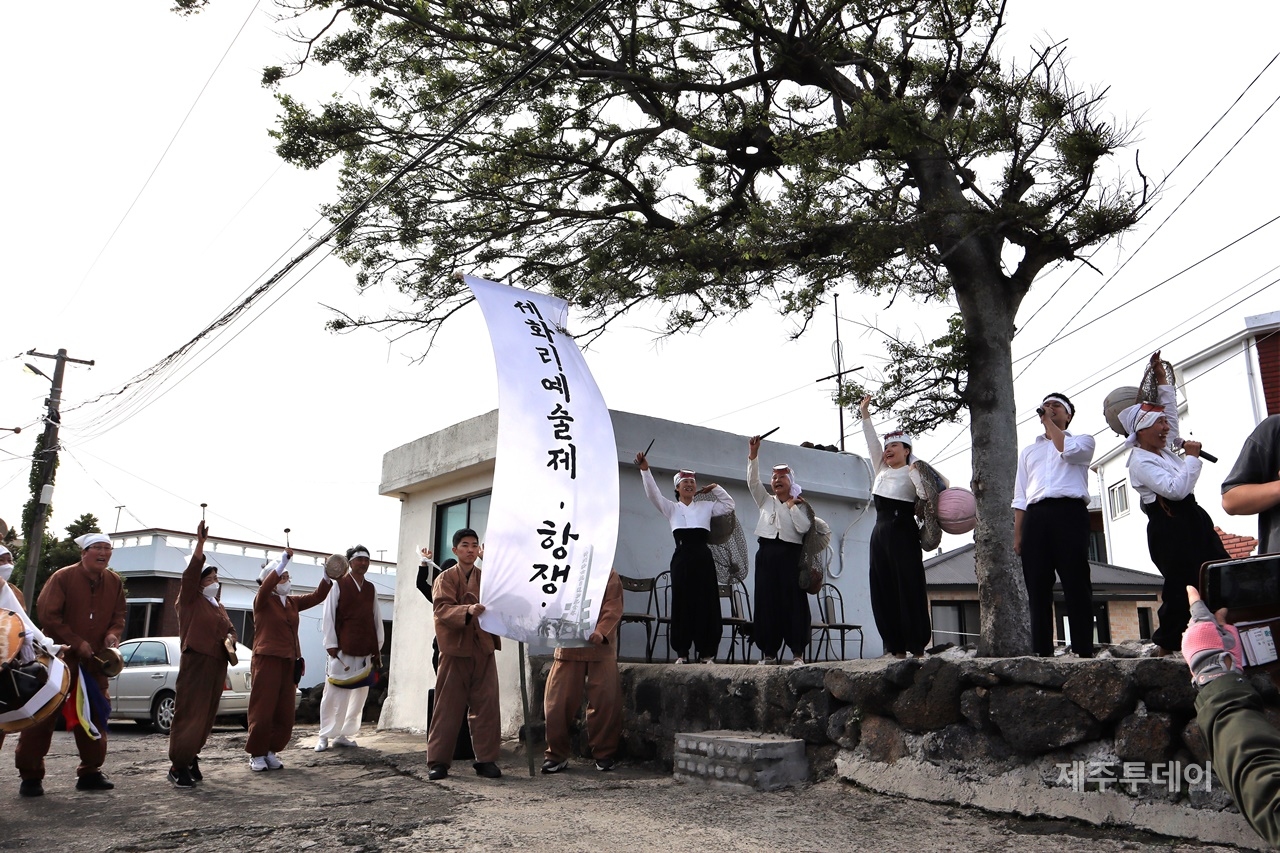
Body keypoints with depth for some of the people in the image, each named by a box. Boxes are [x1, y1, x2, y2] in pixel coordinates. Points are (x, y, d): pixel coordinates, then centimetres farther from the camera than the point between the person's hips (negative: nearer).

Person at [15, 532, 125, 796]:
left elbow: (118, 617, 11)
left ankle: (90, 772, 17)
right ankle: (30, 775, 10)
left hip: (94, 661, 5)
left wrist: (113, 634, -12)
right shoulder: (63, 577, -10)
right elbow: (47, 615, -14)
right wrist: (77, 642, -17)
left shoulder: (115, 583, 5)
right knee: (42, 716, 0)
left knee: (95, 715, 7)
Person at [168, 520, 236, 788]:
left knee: (206, 716, 7)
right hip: (195, 664, -7)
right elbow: (190, 574, -15)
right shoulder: (190, 600, 0)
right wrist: (200, 542, -24)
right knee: (188, 715, -8)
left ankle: (191, 759, 16)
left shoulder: (219, 607, 20)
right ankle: (178, 766, -4)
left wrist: (229, 640, -2)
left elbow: (230, 629, 23)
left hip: (217, 665, 7)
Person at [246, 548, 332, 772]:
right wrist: (284, 559, -31)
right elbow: (266, 584, -24)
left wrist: (328, 575, -6)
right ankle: (257, 754, 12)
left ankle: (271, 751, 21)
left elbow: (317, 596, 8)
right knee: (262, 712, -2)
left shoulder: (293, 603, 14)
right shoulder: (263, 601, -4)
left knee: (285, 715, 8)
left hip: (289, 663, 6)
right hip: (267, 661, -6)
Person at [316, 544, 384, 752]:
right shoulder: (338, 585, 0)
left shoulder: (371, 589, 14)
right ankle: (325, 736, 10)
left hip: (366, 651, 5)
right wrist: (331, 644, -8)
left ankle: (345, 734, 14)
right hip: (343, 649, -5)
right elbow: (328, 616, -3)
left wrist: (378, 648, 11)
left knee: (360, 694, 5)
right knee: (335, 693, -1)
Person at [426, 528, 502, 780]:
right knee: (448, 707, 2)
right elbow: (442, 609, -13)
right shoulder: (446, 578, 2)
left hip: (484, 650, 3)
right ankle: (438, 761, 9)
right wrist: (467, 611, -31)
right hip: (455, 649, -3)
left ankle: (486, 759, 9)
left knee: (486, 705, 2)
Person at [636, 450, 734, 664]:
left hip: (703, 557, 1)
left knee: (706, 603, 0)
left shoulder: (706, 506, 18)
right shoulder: (671, 508, 11)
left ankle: (706, 652, 5)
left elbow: (729, 505, 20)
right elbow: (653, 493, -2)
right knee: (682, 603, -1)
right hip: (682, 557, -1)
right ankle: (682, 652, 4)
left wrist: (715, 488, 13)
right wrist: (645, 470, -14)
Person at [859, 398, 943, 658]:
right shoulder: (881, 471, 18)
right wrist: (865, 415, 13)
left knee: (909, 587, -7)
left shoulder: (913, 472, 3)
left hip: (903, 532, -6)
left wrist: (914, 471, -15)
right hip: (880, 532, 6)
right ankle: (896, 647, 6)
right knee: (884, 590, 3)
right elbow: (872, 442, 16)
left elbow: (928, 495, -12)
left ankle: (917, 646, -4)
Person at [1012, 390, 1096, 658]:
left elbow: (1068, 450, -9)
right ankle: (1042, 652, -2)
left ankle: (1083, 651, -9)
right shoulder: (1028, 451, 29)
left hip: (1069, 511, -3)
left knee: (1076, 585, -9)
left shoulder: (1083, 440, 20)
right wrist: (1017, 534, 9)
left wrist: (1049, 422, 5)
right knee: (1038, 588, -2)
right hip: (1035, 516, 4)